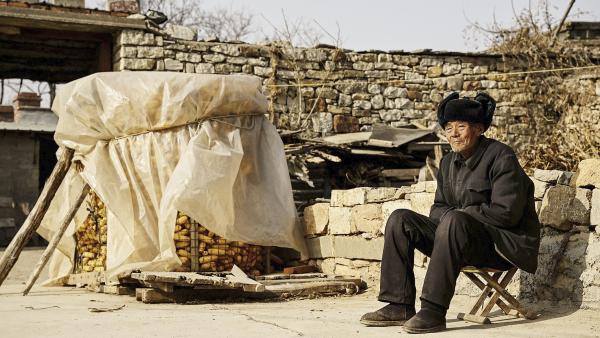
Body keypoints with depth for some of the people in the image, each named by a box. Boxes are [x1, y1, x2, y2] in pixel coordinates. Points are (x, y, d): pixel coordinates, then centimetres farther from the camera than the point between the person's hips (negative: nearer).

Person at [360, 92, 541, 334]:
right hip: (462, 237, 8)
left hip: (503, 245, -7)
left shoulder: (501, 157, -11)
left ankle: (434, 311, -37)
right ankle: (399, 305, -12)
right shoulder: (449, 162, 11)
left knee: (455, 221, -37)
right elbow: (438, 208, 17)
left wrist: (457, 213, -13)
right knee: (400, 219, -5)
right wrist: (452, 214, -8)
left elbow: (506, 212, -19)